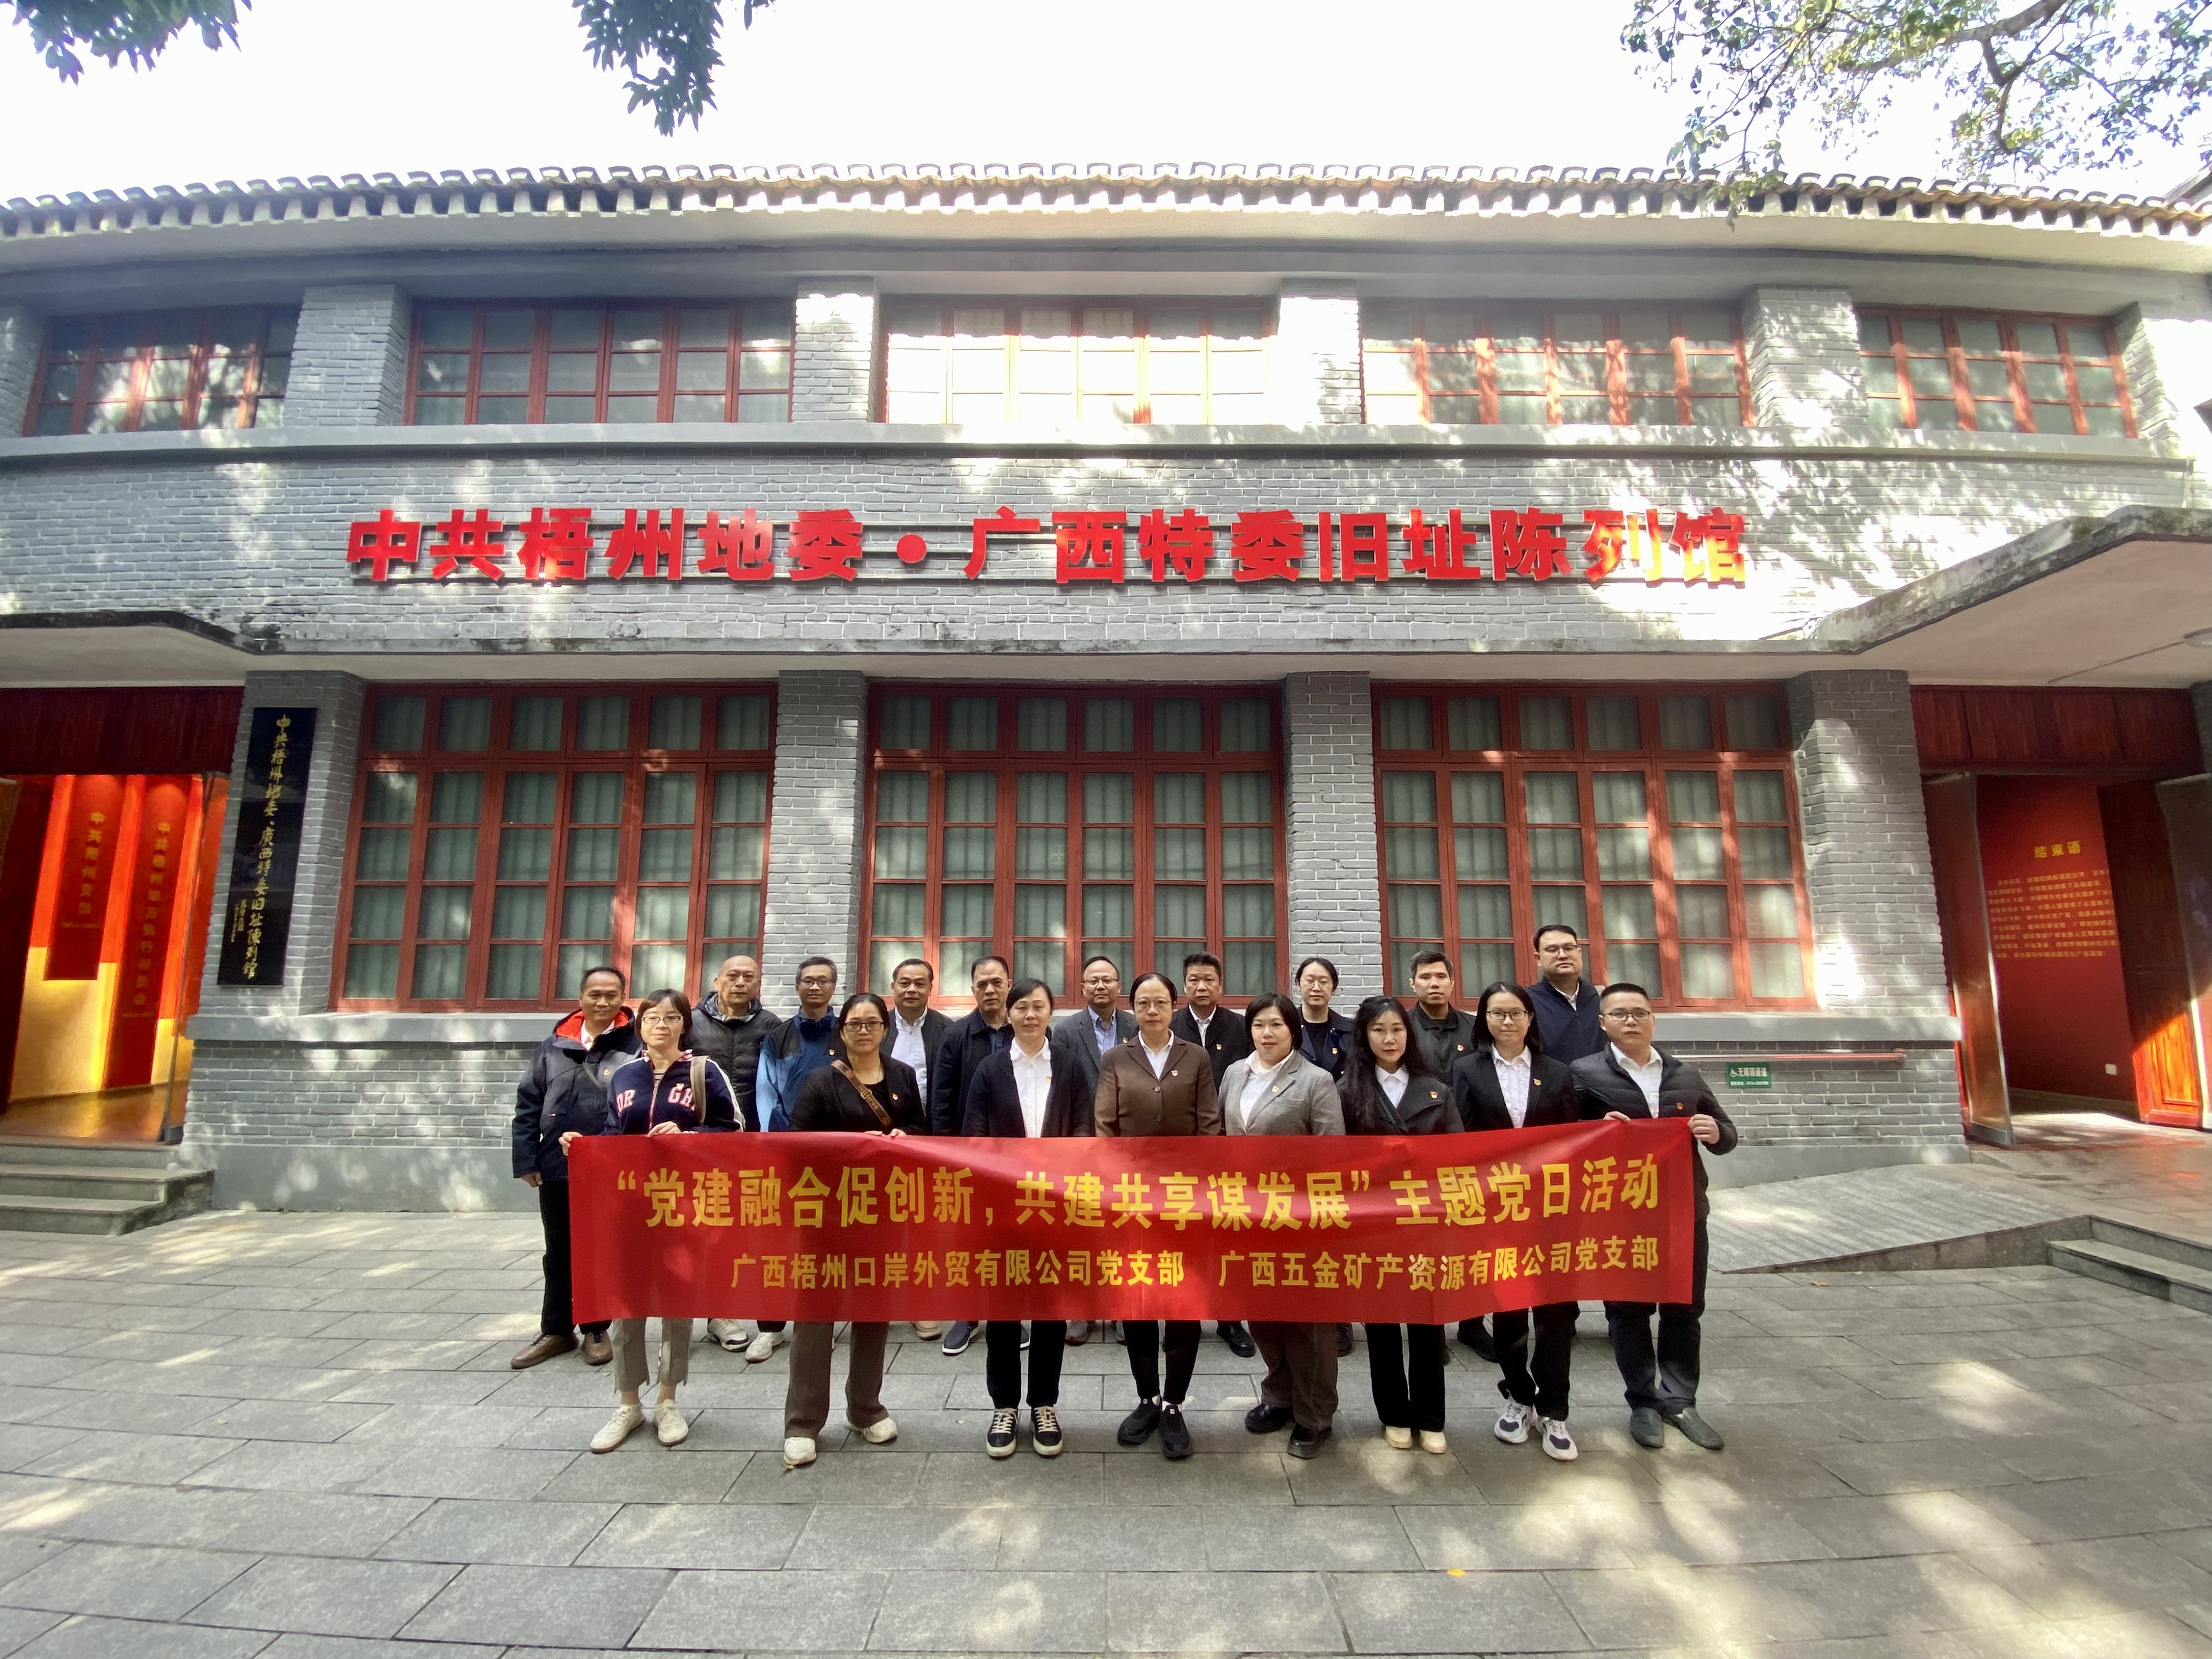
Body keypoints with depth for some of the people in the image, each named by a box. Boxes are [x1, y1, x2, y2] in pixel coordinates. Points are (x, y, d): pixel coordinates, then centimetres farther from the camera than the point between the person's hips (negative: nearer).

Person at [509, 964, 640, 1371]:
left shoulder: (635, 1047, -10)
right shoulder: (554, 1045, 3)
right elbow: (527, 1103, 6)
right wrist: (526, 1159, 1)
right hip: (556, 1168, 4)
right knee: (558, 1253, 17)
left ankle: (596, 1330, 28)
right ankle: (556, 1330, 32)